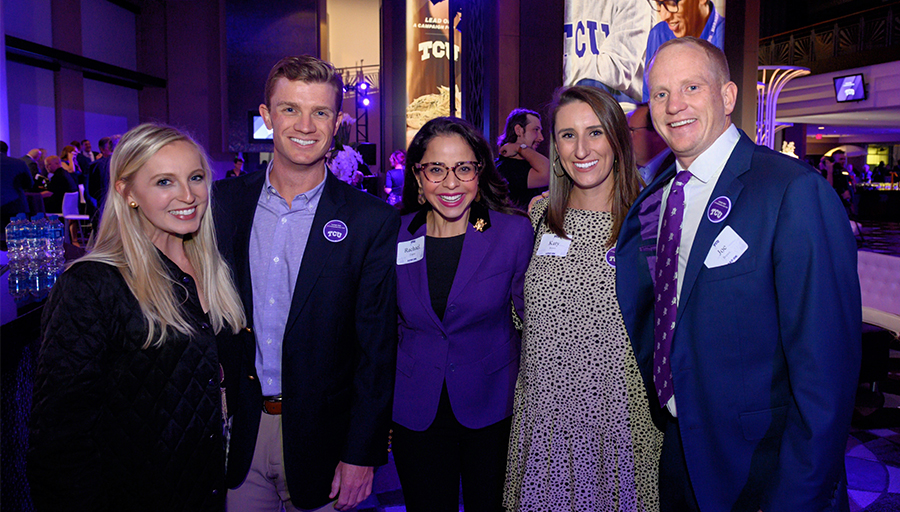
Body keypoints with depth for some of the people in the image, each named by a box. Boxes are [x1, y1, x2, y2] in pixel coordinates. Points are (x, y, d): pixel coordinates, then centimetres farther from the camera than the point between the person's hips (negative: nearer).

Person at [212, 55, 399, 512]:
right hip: (237, 435, 2)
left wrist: (362, 455, -9)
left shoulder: (373, 221, -10)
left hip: (321, 437, -2)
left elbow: (377, 349, -9)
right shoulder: (224, 201, -2)